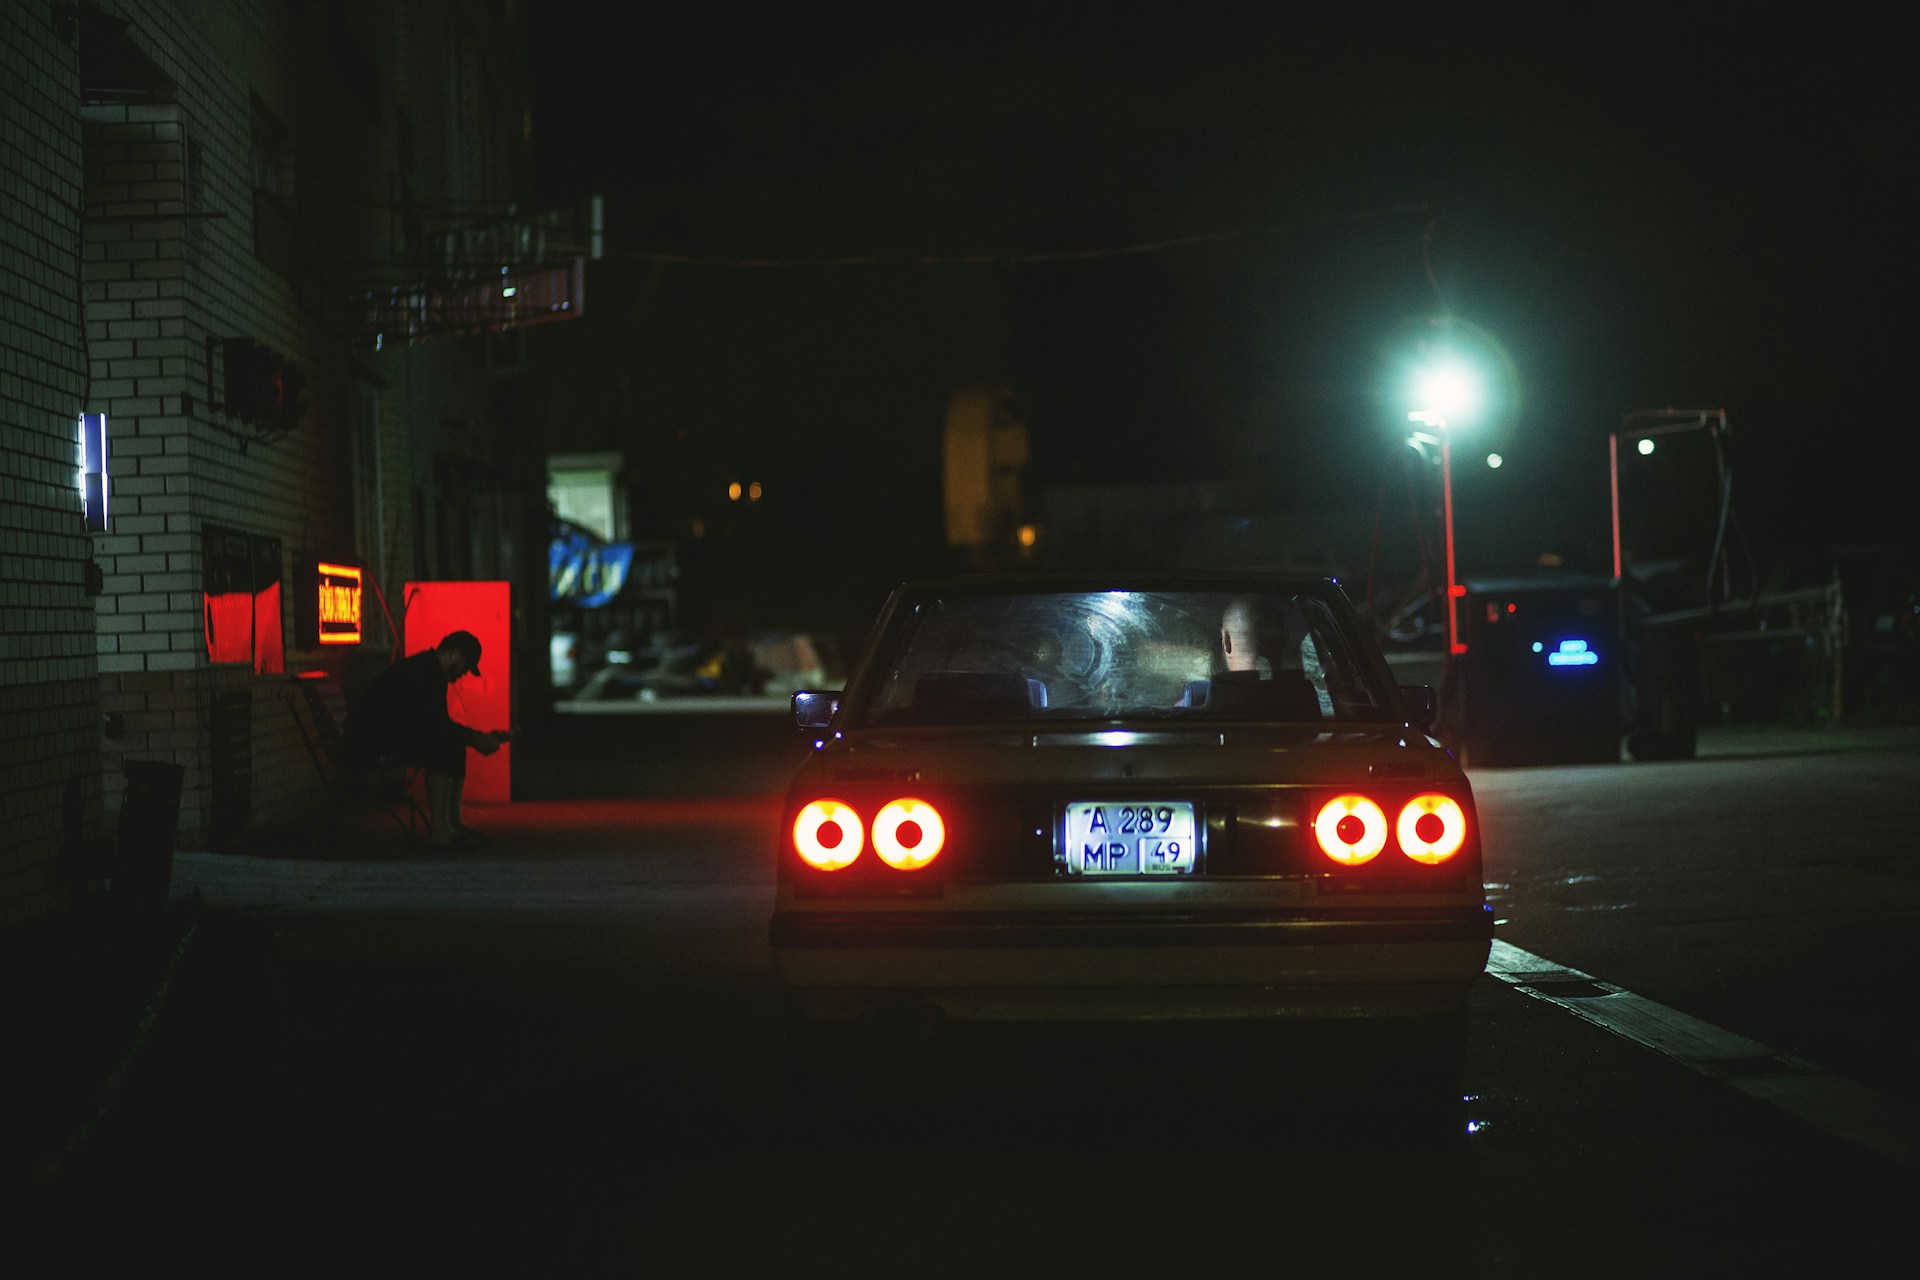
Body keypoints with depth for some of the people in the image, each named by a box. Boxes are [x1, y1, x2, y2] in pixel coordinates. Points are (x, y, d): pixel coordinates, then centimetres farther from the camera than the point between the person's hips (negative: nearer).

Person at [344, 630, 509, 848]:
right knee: (446, 750, -23)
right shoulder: (421, 673, -19)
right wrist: (474, 739, -19)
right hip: (373, 742, -11)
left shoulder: (429, 671, 15)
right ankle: (440, 833, -25)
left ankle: (450, 824, 6)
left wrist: (480, 737, 9)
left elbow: (440, 723, 17)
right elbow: (432, 726, -25)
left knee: (453, 746, 8)